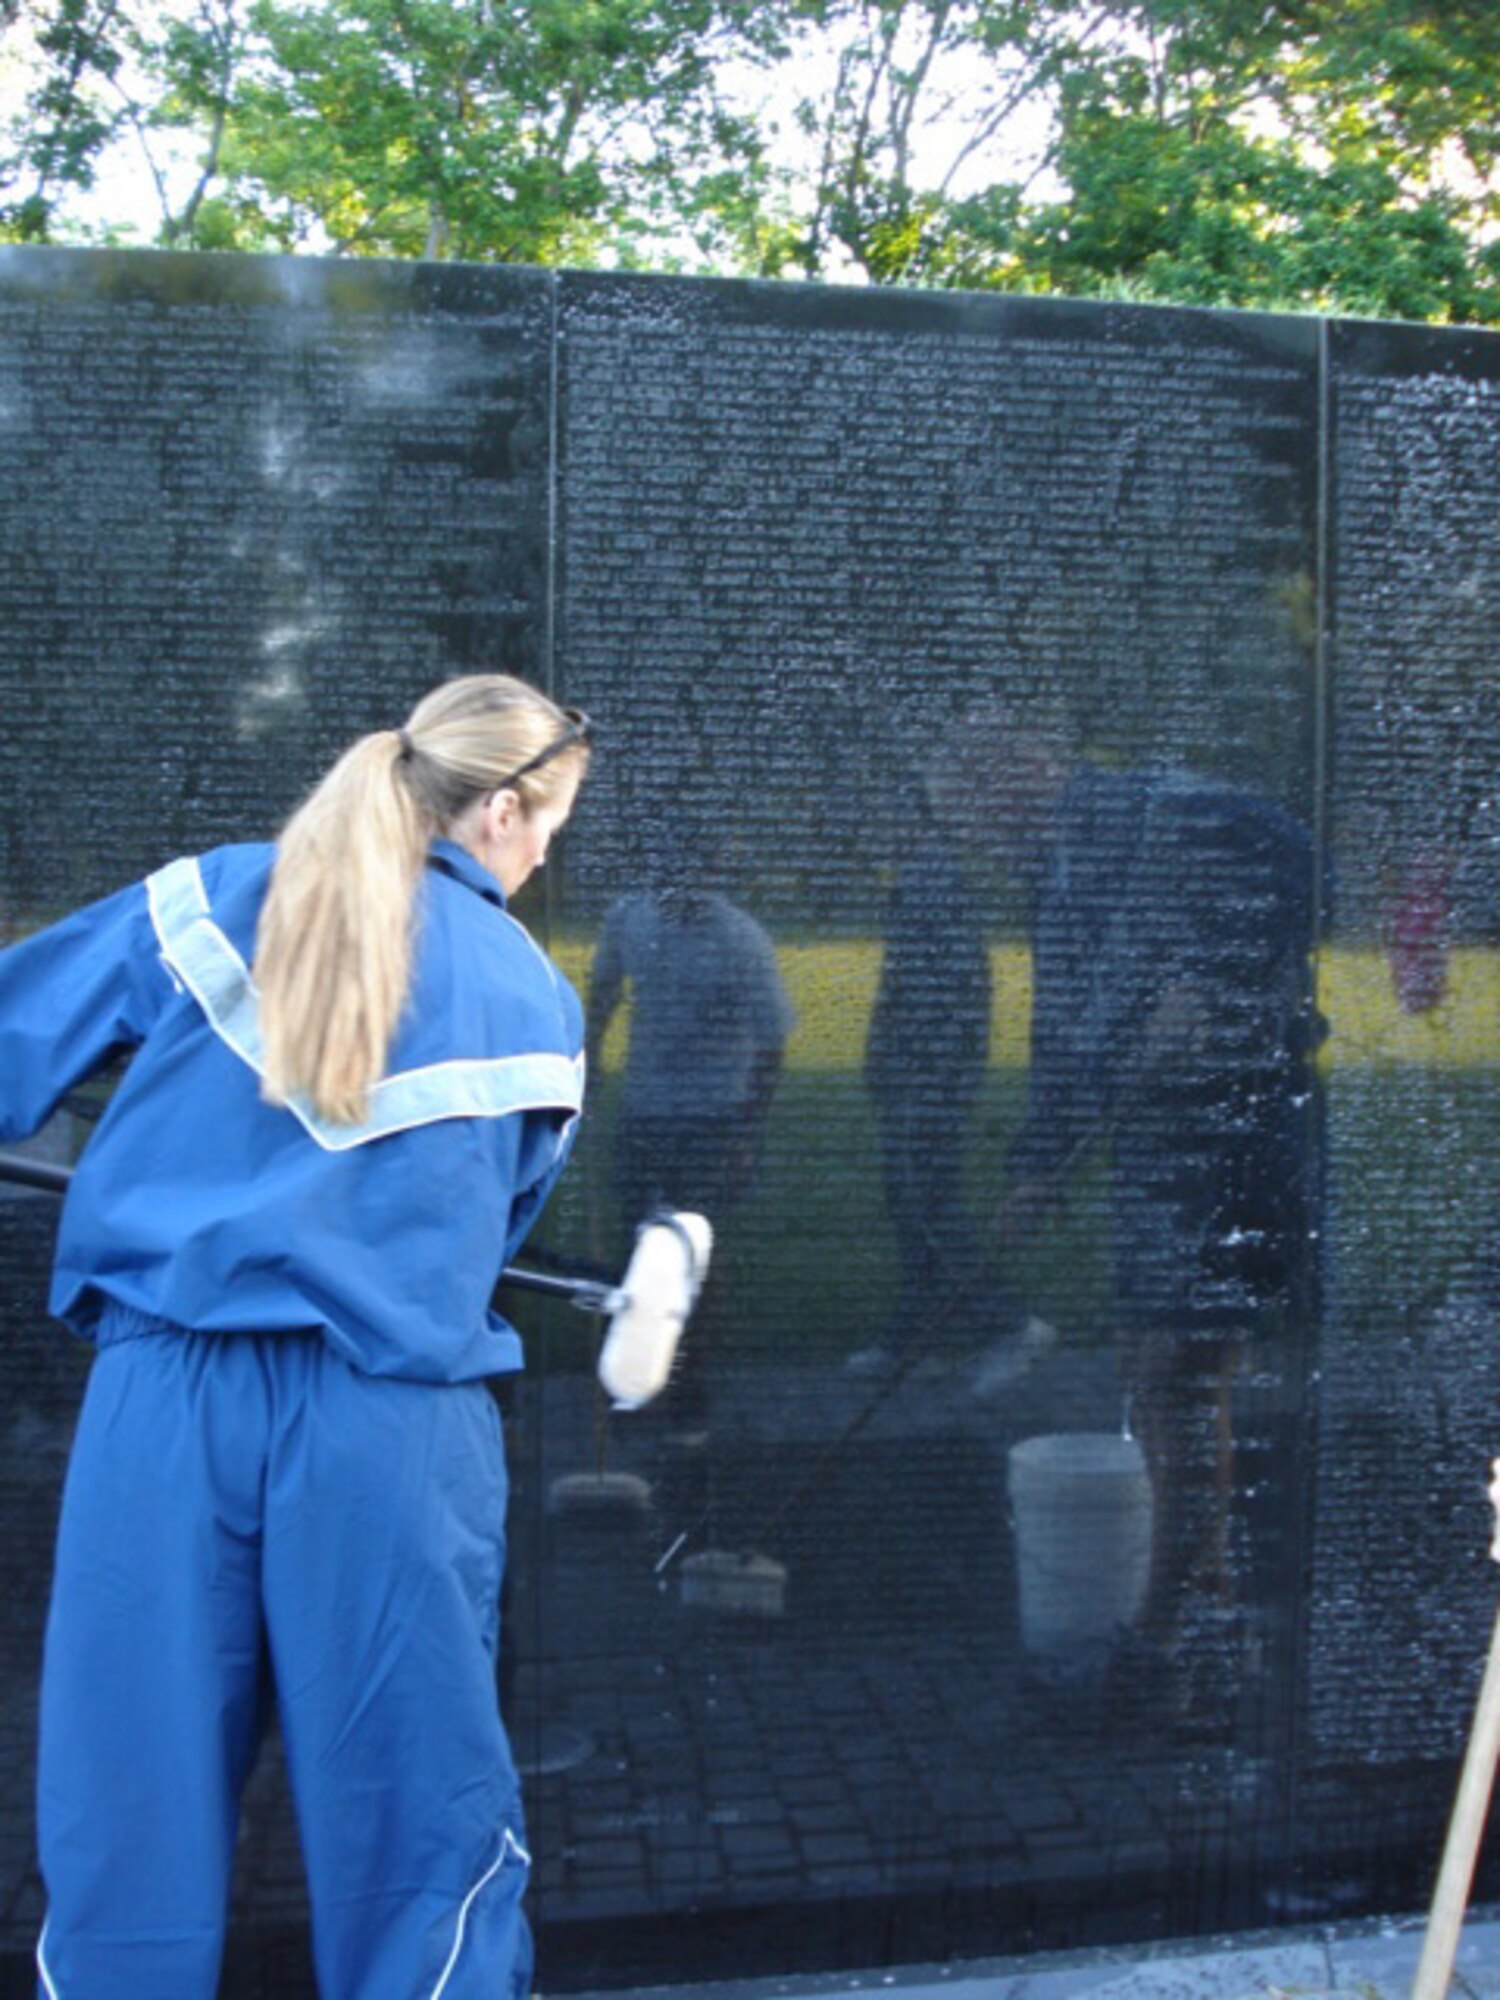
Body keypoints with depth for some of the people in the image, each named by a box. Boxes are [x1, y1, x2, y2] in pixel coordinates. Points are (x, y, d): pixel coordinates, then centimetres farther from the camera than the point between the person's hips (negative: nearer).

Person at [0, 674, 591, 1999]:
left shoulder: (204, 897, 5)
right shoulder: (536, 1002, 6)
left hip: (162, 1394, 1)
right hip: (389, 1424, -1)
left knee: (127, 1815, 13)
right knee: (418, 1836, 12)